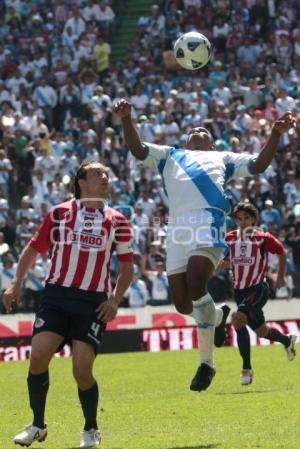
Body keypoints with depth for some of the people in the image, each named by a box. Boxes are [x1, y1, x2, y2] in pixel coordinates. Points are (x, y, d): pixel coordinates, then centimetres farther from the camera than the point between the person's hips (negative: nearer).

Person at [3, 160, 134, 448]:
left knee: (82, 370, -10)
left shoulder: (116, 221, 5)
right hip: (56, 295, 1)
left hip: (93, 303, -1)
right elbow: (33, 248, 13)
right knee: (38, 356, -13)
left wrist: (115, 300, -2)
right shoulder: (59, 213, 4)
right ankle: (37, 426, 5)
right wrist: (16, 282, 4)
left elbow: (127, 266, 10)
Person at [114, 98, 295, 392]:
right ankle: (218, 316, 30)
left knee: (195, 289, -24)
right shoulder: (170, 156, 34)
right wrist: (126, 119, 5)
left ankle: (206, 362, -9)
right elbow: (137, 148, 21)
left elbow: (259, 164, 23)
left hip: (207, 222, -3)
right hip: (178, 226, 3)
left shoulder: (222, 158, 33)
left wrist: (276, 134, 11)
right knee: (183, 304, -4)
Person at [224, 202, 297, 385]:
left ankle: (247, 368, -19)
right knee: (261, 331, 15)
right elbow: (224, 260, 13)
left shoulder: (263, 237, -8)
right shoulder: (230, 238, 2)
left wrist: (281, 277, 9)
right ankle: (288, 340, 49)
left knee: (238, 319, -27)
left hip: (258, 289, -5)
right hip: (239, 291, 5)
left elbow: (282, 253, 7)